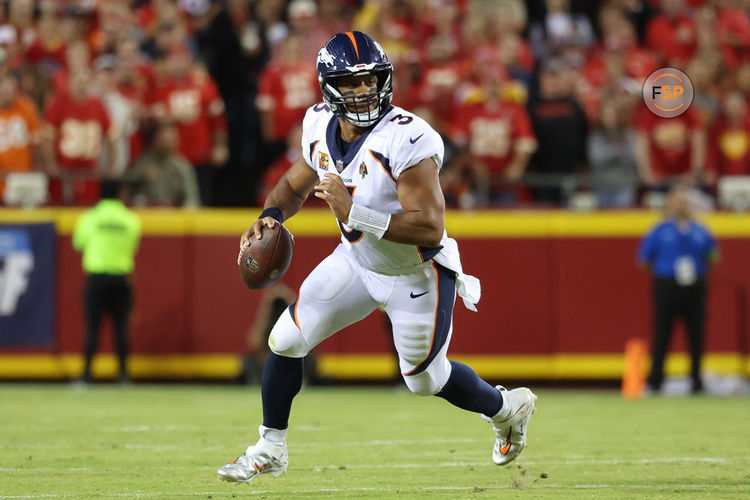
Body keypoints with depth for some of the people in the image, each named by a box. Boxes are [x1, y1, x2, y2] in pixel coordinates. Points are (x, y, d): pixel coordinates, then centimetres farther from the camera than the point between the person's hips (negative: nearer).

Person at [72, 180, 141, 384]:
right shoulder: (130, 220, 1)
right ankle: (123, 373, 5)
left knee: (92, 326, 1)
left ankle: (87, 372, -3)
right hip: (121, 278, 1)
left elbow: (79, 243, 11)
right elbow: (133, 248, 10)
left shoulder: (89, 217, -1)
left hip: (96, 277, -1)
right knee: (120, 327, 5)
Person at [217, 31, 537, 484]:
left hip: (415, 275, -6)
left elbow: (430, 227, -36)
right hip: (357, 261, 6)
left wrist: (353, 212, -39)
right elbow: (294, 186, 9)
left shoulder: (406, 140, -32)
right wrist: (270, 218, -13)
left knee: (426, 379, 10)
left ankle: (507, 408, 40)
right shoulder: (321, 128, -10)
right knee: (286, 340, -2)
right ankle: (271, 449, 17)